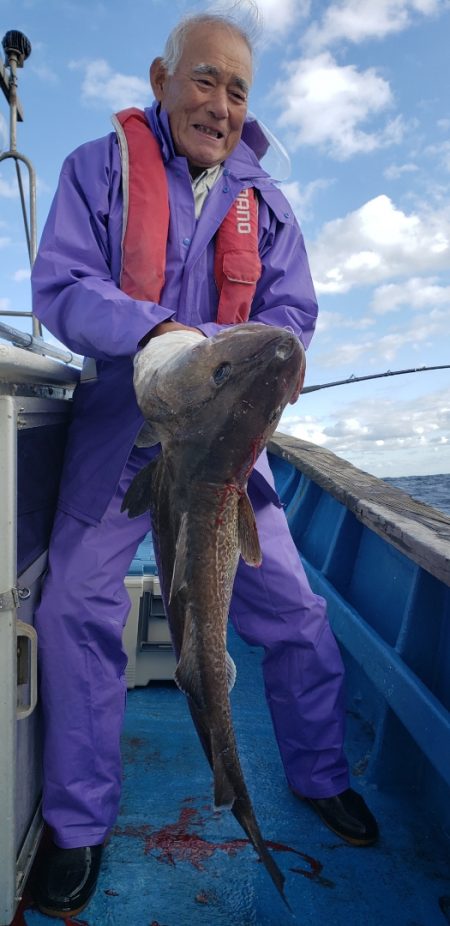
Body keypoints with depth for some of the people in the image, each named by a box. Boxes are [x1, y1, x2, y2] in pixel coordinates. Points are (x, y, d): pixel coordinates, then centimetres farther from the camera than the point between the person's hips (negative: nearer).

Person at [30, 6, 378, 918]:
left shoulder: (263, 200, 11)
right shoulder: (100, 166, 3)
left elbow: (291, 313, 2)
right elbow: (59, 288, -9)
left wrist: (201, 349, -17)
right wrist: (155, 331, -27)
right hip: (118, 427, -1)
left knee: (294, 611, 2)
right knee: (74, 609, -6)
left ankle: (319, 775, 28)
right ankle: (78, 823, 17)